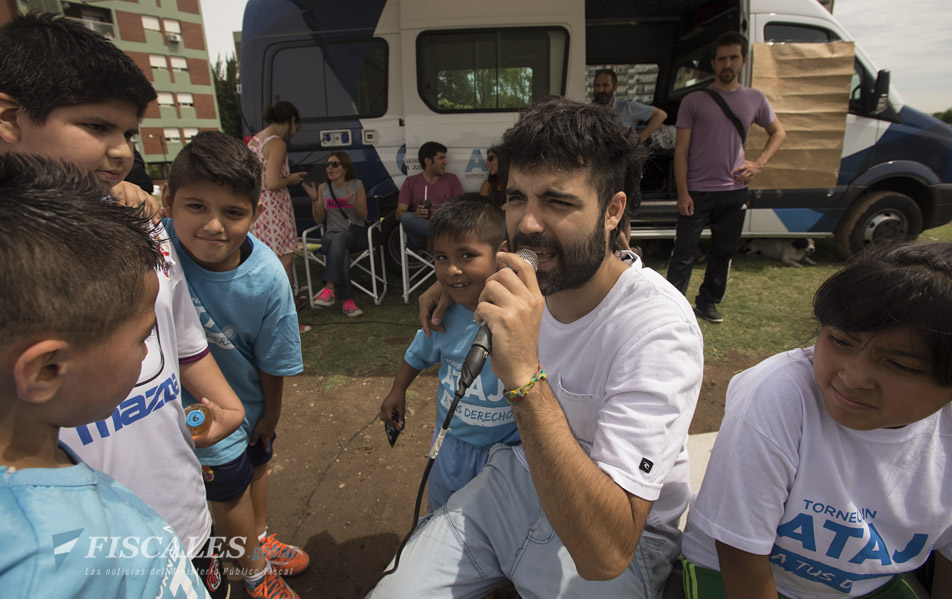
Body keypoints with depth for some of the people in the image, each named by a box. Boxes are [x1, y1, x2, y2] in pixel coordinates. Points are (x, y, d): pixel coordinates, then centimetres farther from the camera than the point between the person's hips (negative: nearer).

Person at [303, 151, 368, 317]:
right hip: (331, 234, 2)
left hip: (354, 233, -2)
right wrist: (314, 199, -6)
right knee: (342, 252, -36)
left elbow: (364, 216, 4)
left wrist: (354, 203, -17)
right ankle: (347, 300, -41)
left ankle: (329, 288, -50)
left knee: (338, 239, -39)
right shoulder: (323, 188, 12)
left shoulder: (357, 185, 7)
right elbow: (319, 219, 10)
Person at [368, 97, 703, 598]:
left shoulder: (658, 327, -28)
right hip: (521, 479, 4)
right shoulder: (530, 284, -9)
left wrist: (525, 377, -41)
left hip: (625, 543, -3)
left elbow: (605, 554, -34)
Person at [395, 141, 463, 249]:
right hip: (420, 237, 1)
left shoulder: (451, 179, 17)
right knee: (407, 218, -33)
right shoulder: (411, 182, 14)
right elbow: (399, 214, 6)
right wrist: (416, 214, -15)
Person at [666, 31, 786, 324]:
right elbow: (681, 150, -3)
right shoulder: (694, 101, -1)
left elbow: (778, 132, 21)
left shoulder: (755, 99, 7)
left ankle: (708, 302, 26)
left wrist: (759, 163, 2)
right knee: (684, 252, -3)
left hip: (734, 191, 4)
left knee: (723, 251, 12)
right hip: (697, 191, -3)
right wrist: (683, 192, -10)